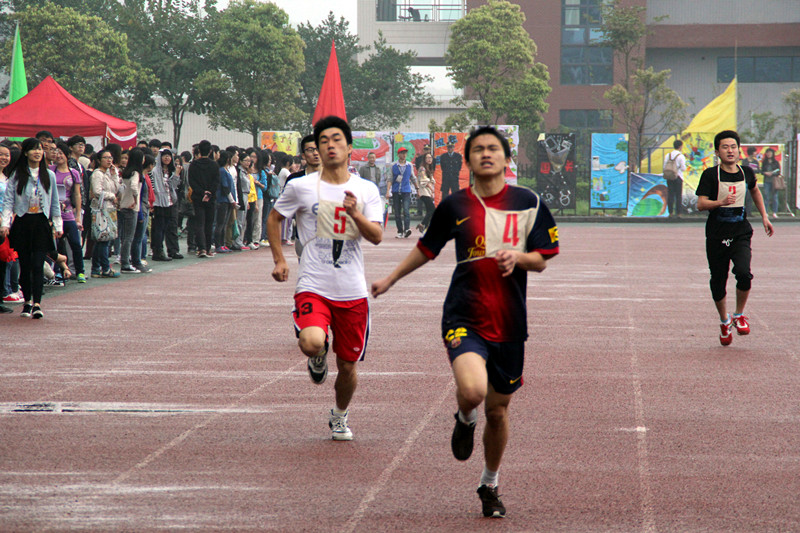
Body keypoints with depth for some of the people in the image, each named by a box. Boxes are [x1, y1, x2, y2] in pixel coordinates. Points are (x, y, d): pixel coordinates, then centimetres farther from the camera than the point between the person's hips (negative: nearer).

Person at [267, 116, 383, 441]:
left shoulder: (367, 191, 4)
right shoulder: (301, 187, 0)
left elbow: (377, 237, -4)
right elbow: (274, 219, 15)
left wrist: (356, 215, -22)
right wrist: (279, 260, 6)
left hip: (353, 292, 2)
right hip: (313, 288, -2)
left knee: (348, 366, 7)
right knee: (311, 343, -29)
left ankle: (339, 417, 36)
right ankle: (318, 358, 9)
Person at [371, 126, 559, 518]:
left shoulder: (528, 203, 3)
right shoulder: (455, 205, 3)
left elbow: (542, 260, 6)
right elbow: (427, 248, 19)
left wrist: (518, 256, -15)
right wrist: (391, 279, 24)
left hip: (509, 323, 2)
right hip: (464, 318, -2)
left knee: (497, 410, 11)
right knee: (472, 390, -27)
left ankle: (489, 486, 34)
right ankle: (465, 420, 11)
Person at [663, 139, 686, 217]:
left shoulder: (667, 155, 3)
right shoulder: (681, 156, -11)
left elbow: (664, 167, 4)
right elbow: (683, 168, -9)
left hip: (669, 178, 4)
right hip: (678, 177, -4)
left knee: (670, 195, 6)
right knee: (678, 195, 2)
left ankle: (671, 212, 5)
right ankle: (678, 212, 1)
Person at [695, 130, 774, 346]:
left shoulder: (746, 172, 5)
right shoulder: (711, 175, -5)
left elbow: (755, 191, 27)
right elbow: (701, 204, -13)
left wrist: (764, 217, 25)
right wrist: (720, 202, -29)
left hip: (741, 235, 1)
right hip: (716, 237, -1)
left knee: (743, 273, -22)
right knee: (718, 283, 5)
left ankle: (739, 315, 3)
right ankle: (724, 321, 32)